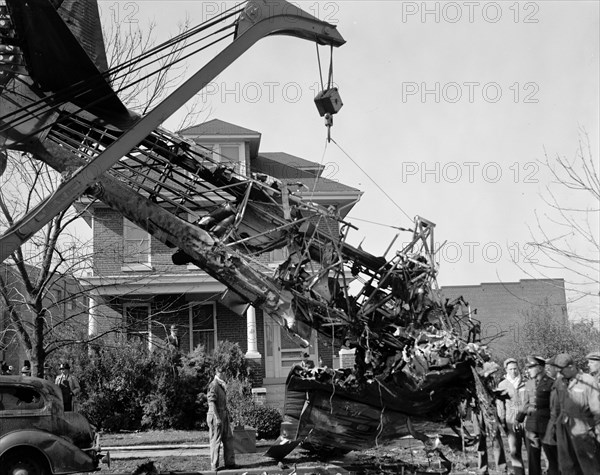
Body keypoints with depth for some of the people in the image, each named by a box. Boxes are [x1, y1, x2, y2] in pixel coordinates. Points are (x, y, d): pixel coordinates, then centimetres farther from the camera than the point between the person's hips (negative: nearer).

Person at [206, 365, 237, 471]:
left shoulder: (222, 385, 17)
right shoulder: (213, 385, -13)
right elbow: (211, 403, -20)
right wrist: (217, 418, -24)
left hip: (224, 415, 9)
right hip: (216, 416, -9)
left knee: (228, 439, 9)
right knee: (215, 441, -3)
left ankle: (229, 462, 15)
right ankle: (214, 465, 3)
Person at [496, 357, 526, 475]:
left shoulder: (525, 383, 7)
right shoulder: (502, 385, 6)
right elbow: (500, 405, 7)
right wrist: (502, 421, 1)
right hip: (511, 422, -1)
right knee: (514, 451, -8)